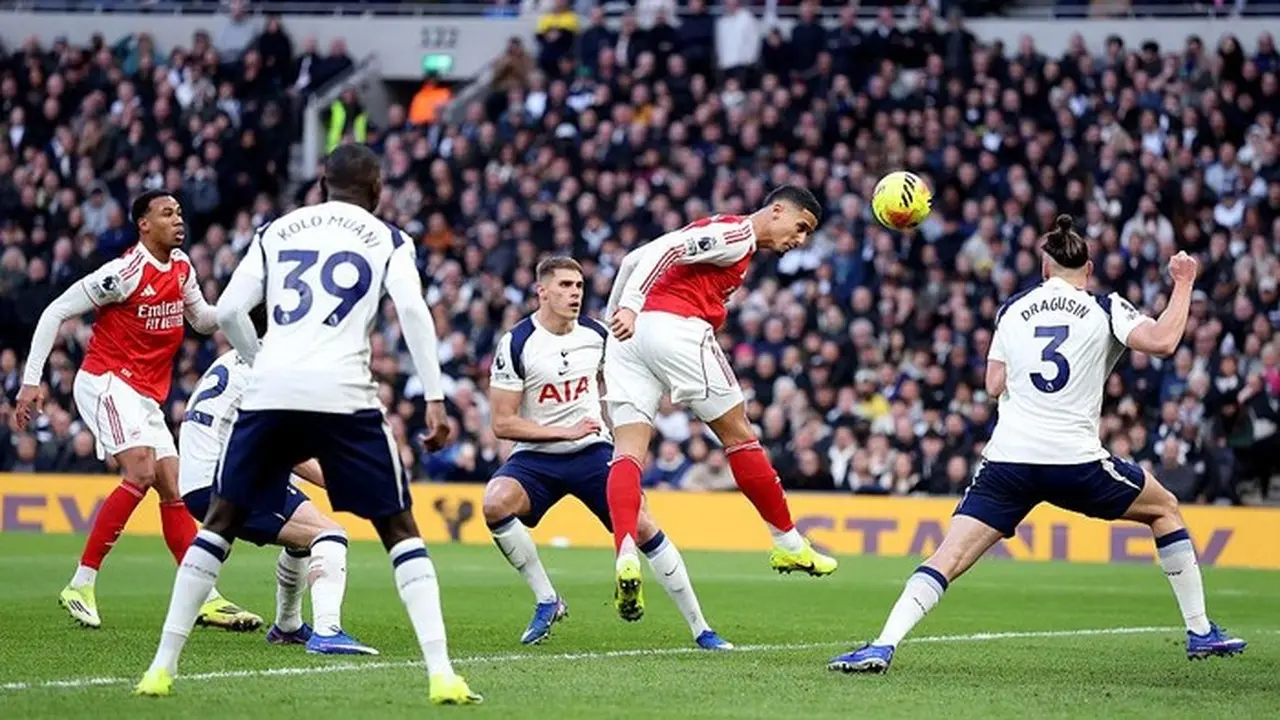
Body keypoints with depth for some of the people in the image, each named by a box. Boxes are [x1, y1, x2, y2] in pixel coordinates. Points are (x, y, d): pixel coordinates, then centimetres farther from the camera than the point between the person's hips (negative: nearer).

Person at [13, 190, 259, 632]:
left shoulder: (182, 268, 8)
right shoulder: (125, 272, -16)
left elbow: (204, 320, 24)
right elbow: (55, 313, -12)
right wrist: (31, 380, -15)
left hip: (146, 396, 8)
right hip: (106, 383, -8)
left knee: (174, 489, 5)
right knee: (141, 472, -24)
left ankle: (205, 599, 5)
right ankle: (80, 586, -20)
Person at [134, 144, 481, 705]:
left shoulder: (277, 231, 20)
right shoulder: (386, 239, 14)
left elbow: (229, 311, 11)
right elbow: (413, 310, -3)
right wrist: (435, 399, -6)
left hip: (270, 390, 2)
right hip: (343, 394, -2)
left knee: (221, 522, 17)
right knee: (399, 528, 8)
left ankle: (163, 665, 12)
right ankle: (441, 673, -5)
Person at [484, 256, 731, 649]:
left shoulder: (595, 334, 0)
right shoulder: (517, 344, -13)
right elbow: (502, 423, -14)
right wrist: (565, 432, -19)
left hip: (593, 452, 2)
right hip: (536, 456, -2)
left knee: (643, 528, -10)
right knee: (495, 504, -30)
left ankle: (700, 628, 1)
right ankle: (547, 601, -13)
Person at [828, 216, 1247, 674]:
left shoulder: (1013, 309, 13)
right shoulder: (1104, 309, 4)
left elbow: (994, 386, 13)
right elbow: (1162, 343, -11)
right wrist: (1183, 284, 3)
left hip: (1008, 459, 1)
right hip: (1075, 460, -1)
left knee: (948, 559, -3)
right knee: (1164, 509, 23)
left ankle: (882, 646, -23)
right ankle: (1200, 632, 23)